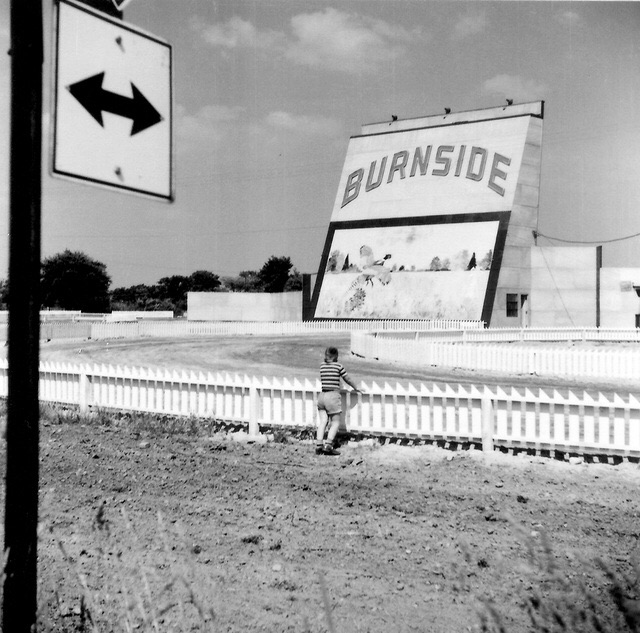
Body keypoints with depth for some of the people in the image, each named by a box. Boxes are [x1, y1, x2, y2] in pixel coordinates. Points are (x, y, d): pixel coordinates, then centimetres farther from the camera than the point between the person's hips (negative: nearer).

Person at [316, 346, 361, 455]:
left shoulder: (322, 366, 9)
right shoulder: (338, 366, -4)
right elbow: (348, 379, 5)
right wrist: (355, 388, 21)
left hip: (322, 395, 5)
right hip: (333, 396, -5)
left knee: (323, 421, 4)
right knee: (335, 423, 1)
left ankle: (318, 446, -5)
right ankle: (328, 445, -10)